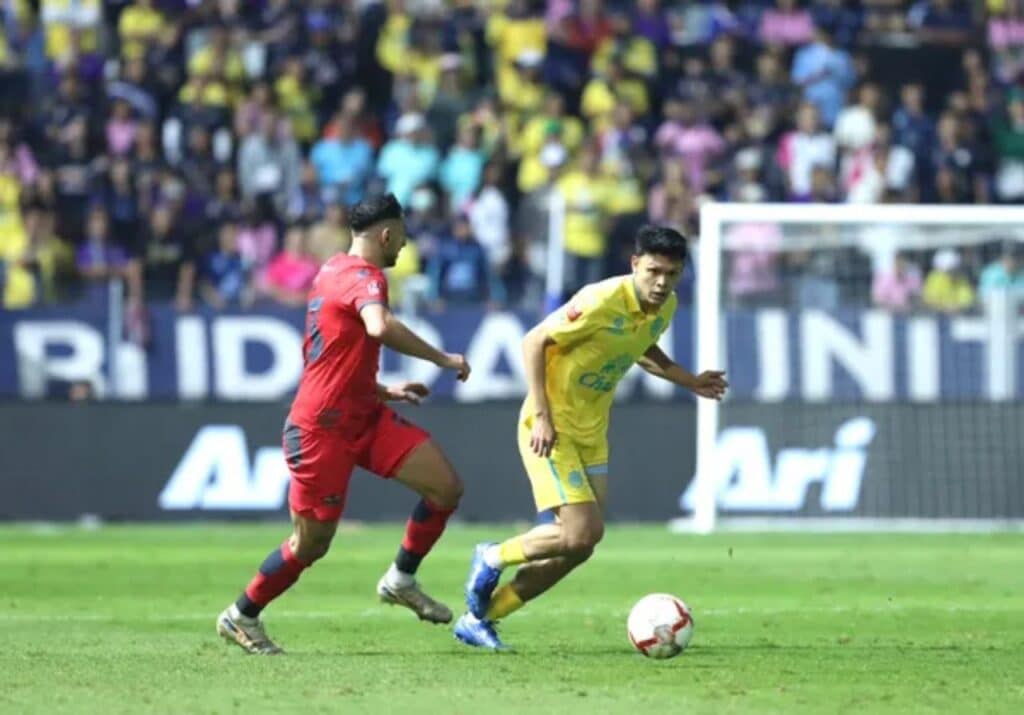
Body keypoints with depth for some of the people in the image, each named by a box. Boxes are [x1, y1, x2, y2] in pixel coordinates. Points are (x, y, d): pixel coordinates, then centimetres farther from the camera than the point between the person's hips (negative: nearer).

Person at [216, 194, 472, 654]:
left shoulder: (333, 272, 16)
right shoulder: (364, 277, -15)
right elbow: (380, 327, -38)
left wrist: (385, 391, 24)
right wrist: (442, 360, -28)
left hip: (363, 417, 10)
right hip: (322, 429, -10)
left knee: (447, 487, -3)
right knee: (311, 543, 0)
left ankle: (401, 580, 11)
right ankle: (241, 616, 19)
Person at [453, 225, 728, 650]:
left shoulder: (666, 307, 0)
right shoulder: (601, 302, -24)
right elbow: (534, 341, -19)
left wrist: (690, 382, 10)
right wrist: (541, 416, -23)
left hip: (591, 432, 8)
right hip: (551, 427, -8)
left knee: (578, 546, 6)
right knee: (581, 532, -19)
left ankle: (479, 619, 17)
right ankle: (493, 559, 8)